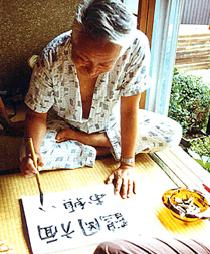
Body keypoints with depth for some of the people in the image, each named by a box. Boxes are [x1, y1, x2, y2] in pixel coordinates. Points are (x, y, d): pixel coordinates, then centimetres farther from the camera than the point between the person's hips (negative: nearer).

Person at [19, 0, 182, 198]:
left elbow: (129, 110, -24)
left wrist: (127, 164, -21)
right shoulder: (52, 57, -32)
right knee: (29, 157, -28)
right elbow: (37, 114, -19)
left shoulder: (136, 46, -33)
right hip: (63, 123, -2)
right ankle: (104, 150, -7)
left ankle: (79, 138, -9)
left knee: (173, 133, -12)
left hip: (111, 121, 2)